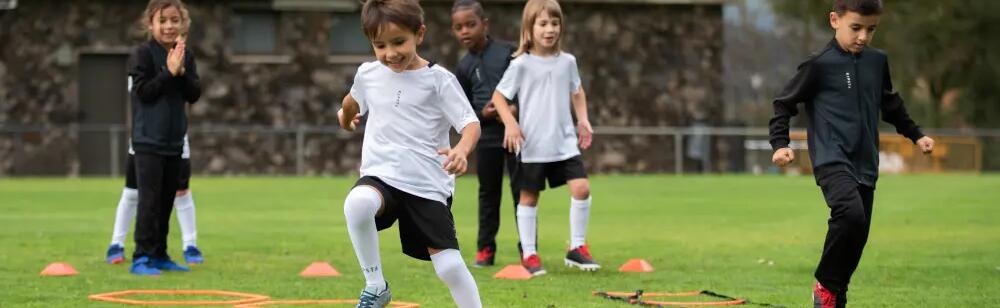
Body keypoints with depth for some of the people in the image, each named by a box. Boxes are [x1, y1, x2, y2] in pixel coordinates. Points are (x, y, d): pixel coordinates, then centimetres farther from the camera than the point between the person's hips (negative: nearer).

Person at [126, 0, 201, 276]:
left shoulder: (185, 55, 8)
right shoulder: (142, 54, -9)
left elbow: (194, 95, 2)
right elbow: (143, 92, -16)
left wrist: (182, 72, -14)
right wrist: (169, 72, -21)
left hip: (174, 140, 6)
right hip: (149, 140, -6)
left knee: (166, 200, 12)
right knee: (149, 199, -10)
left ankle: (159, 255, 20)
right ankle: (141, 258, -8)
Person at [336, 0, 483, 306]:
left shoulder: (438, 79, -5)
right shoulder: (368, 74, 7)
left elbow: (470, 123, -11)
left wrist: (462, 150, -33)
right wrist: (345, 117, 52)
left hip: (429, 185, -2)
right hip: (381, 175, 2)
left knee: (449, 265, -10)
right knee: (357, 203, -33)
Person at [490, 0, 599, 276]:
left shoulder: (567, 61, 6)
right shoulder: (522, 64, -6)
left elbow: (576, 92, 22)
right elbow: (499, 95, -1)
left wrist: (583, 120, 10)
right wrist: (510, 123, -14)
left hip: (565, 142, 3)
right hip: (532, 146, -3)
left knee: (581, 188, -10)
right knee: (529, 197, 5)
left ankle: (577, 248, 3)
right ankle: (529, 255, 15)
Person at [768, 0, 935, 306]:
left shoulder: (878, 61, 10)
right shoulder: (819, 65, -7)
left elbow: (891, 105, 28)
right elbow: (784, 104, -1)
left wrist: (916, 134, 29)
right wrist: (780, 144, -13)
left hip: (865, 166, 7)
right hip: (832, 162, -6)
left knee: (856, 238, 6)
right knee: (851, 213, -30)